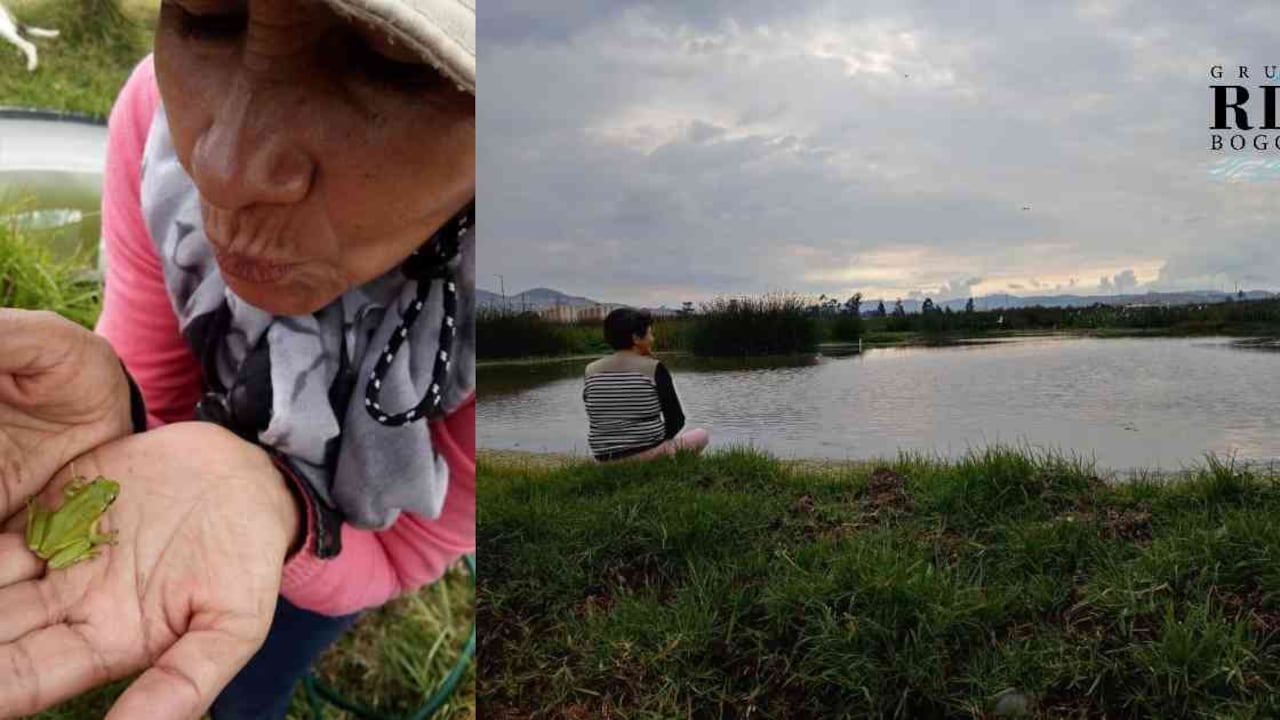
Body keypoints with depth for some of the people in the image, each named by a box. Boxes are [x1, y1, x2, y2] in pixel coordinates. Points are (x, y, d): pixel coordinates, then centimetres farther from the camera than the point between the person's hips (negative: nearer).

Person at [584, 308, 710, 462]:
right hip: (648, 454, -6)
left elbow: (599, 420, 11)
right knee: (701, 435, 21)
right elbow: (676, 420, -6)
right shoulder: (654, 368, -11)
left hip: (606, 460, 6)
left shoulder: (591, 371, 1)